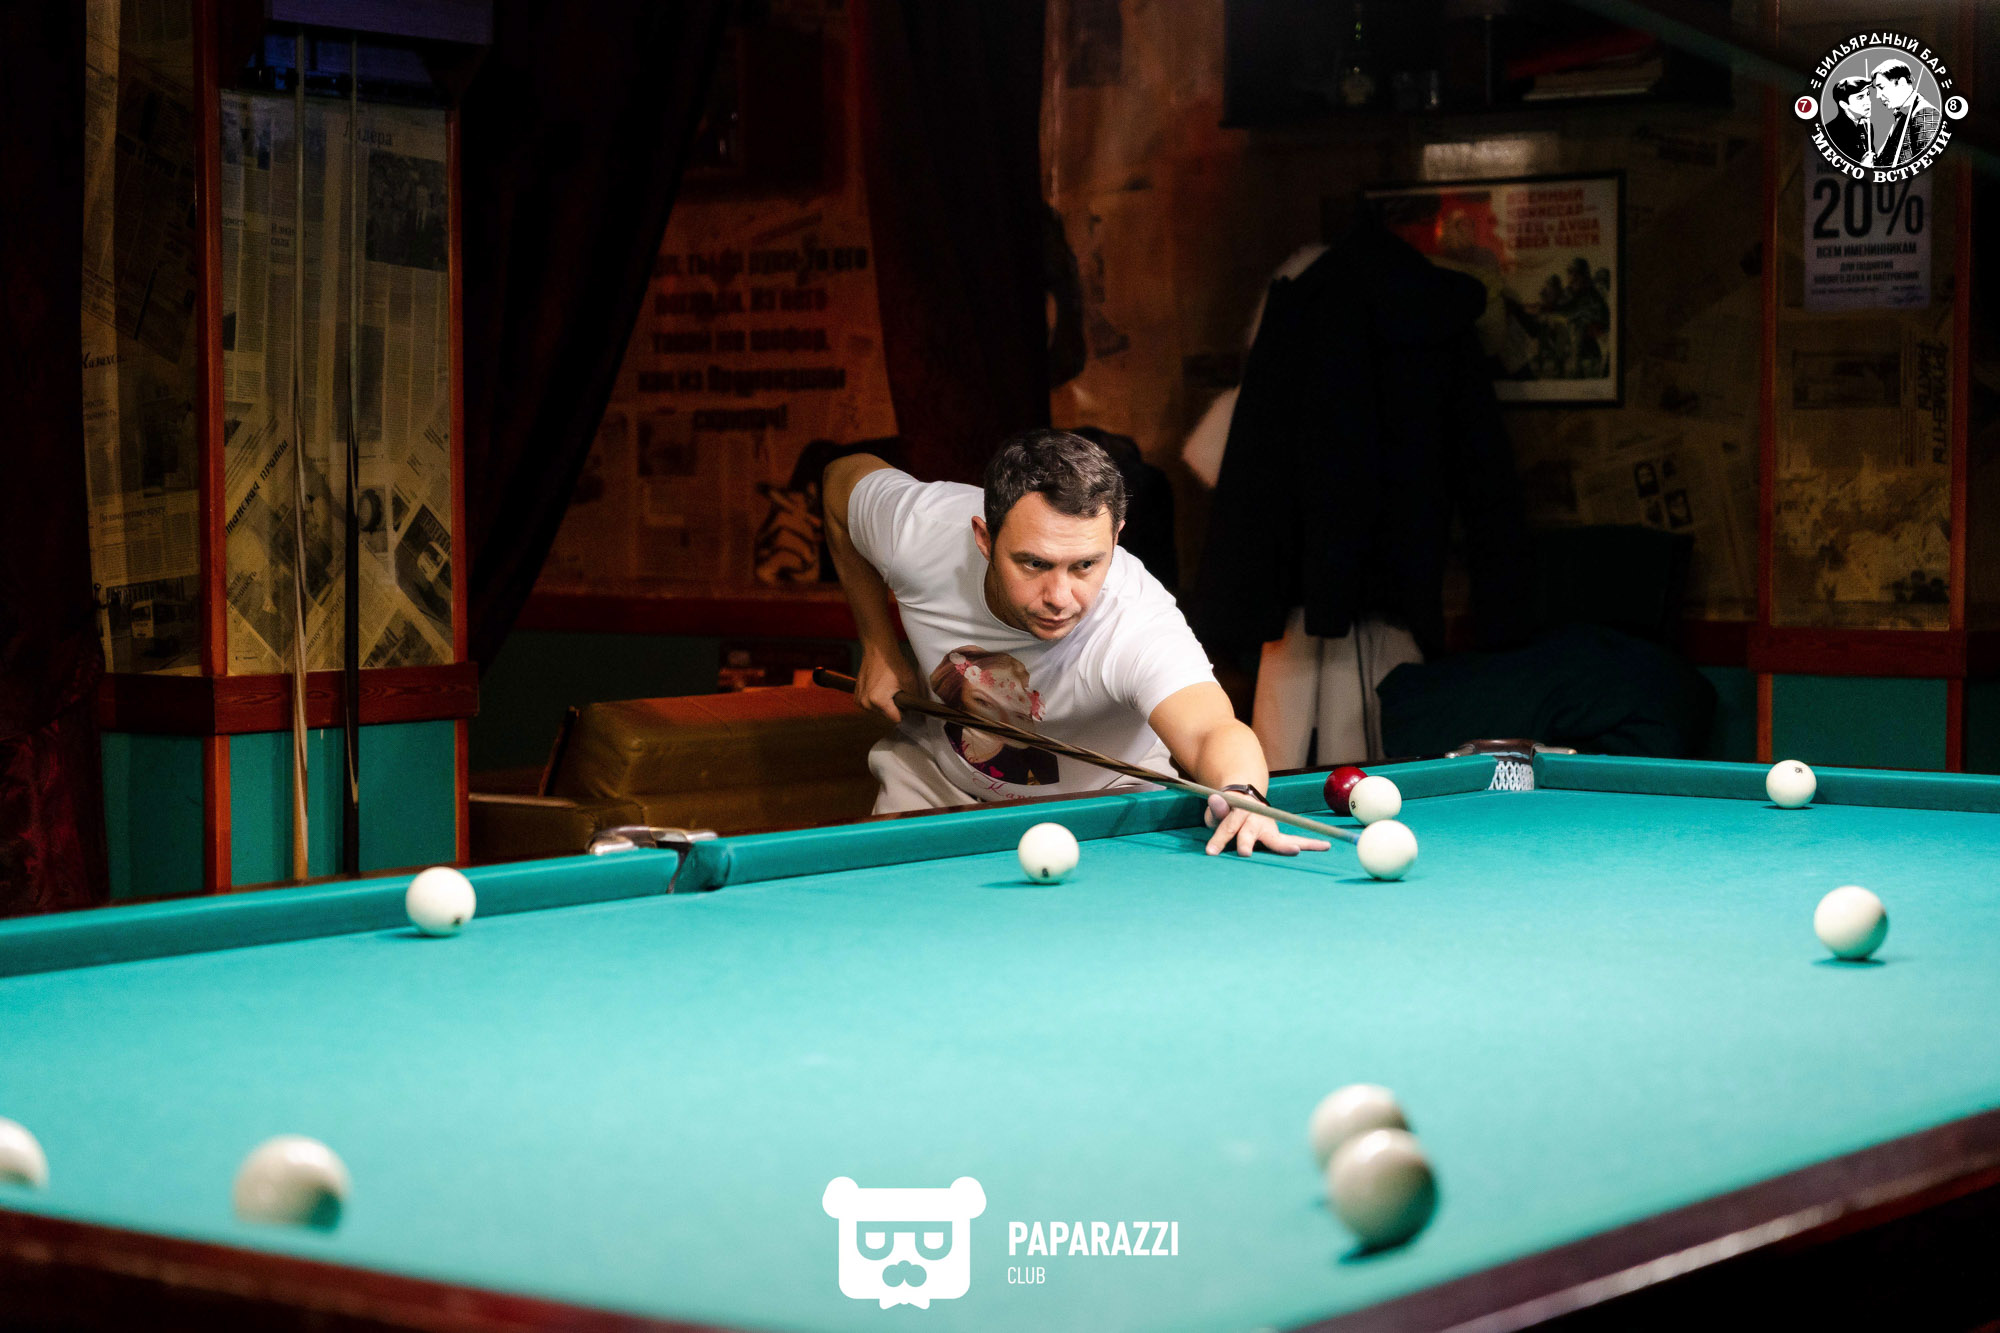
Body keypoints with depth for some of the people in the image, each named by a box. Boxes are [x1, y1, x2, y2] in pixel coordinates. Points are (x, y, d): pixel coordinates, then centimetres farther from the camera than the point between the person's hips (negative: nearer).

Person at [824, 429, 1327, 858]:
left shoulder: (1139, 622, -41)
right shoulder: (918, 533, -31)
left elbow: (1211, 730, -59)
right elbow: (844, 478, -7)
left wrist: (1242, 795, -83)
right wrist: (879, 649, -6)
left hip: (1098, 798, -1)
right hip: (935, 777, 1)